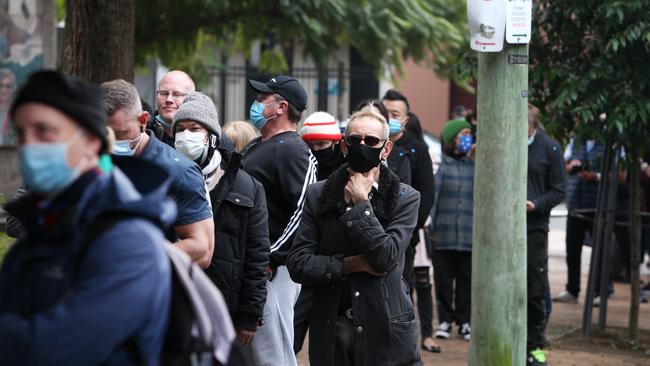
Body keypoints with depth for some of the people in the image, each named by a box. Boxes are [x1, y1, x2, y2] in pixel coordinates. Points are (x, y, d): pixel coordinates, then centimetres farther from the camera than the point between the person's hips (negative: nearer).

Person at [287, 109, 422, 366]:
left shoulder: (405, 198, 2)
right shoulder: (317, 195, 7)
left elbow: (385, 258, -12)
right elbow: (297, 264, -1)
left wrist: (360, 203, -9)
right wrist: (351, 264, -11)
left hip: (384, 327, -2)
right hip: (331, 327, 2)